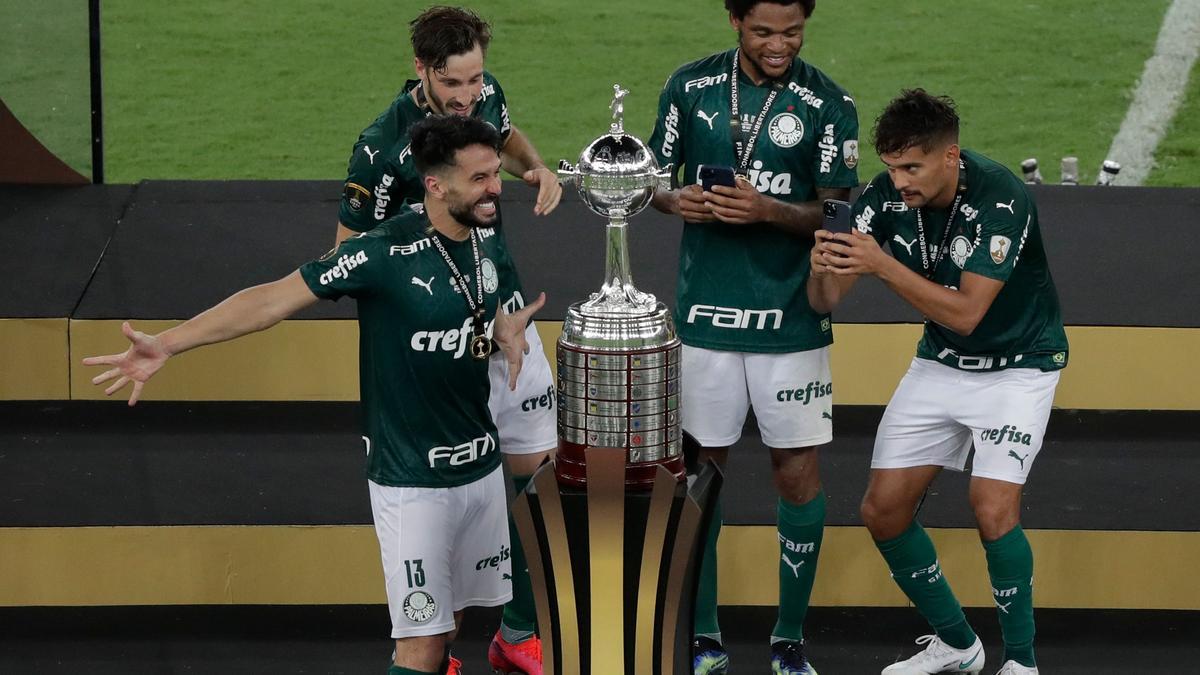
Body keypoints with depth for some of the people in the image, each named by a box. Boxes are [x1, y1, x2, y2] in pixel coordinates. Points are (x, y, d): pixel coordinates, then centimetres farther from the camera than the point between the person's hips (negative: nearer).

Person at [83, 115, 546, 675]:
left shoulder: (488, 240, 0)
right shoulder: (386, 251, -21)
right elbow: (274, 298, -22)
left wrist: (506, 331, -1)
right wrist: (165, 345, -28)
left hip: (480, 464, 7)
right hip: (412, 478, -6)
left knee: (448, 620, 16)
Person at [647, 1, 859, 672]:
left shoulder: (829, 104, -5)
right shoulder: (691, 86, 2)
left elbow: (831, 213, -6)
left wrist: (764, 210, -24)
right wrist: (678, 201, -13)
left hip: (792, 319, -2)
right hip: (705, 313, 2)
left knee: (799, 475, 2)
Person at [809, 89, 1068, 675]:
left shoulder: (1000, 198, -28)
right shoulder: (887, 197, -12)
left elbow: (966, 313, -32)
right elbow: (825, 299, -13)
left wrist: (881, 264, -40)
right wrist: (823, 270, -36)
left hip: (1017, 367, -6)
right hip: (939, 364, 6)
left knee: (993, 508, -23)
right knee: (882, 510, 1)